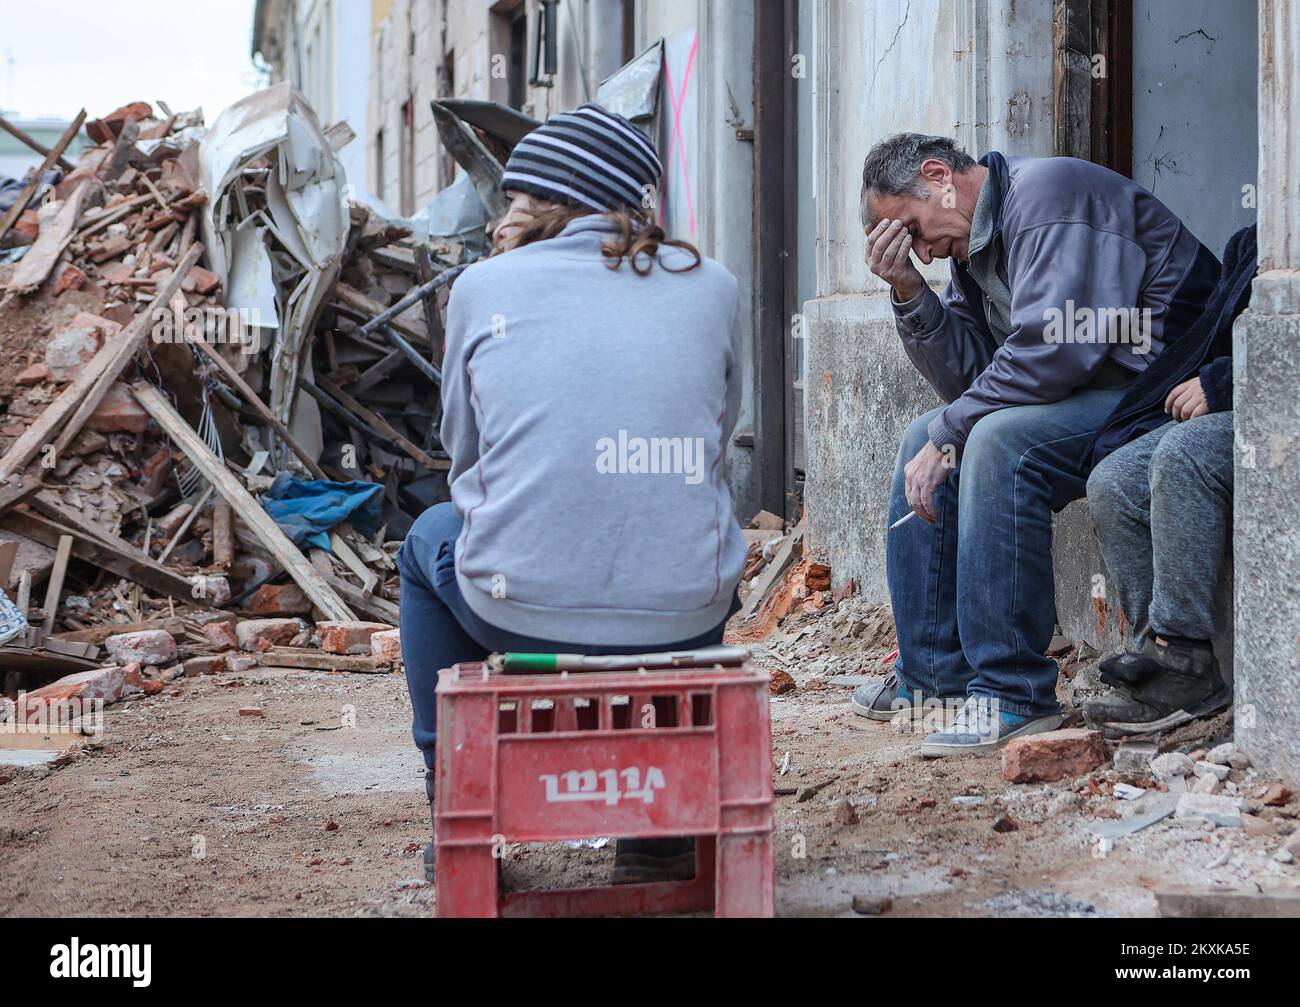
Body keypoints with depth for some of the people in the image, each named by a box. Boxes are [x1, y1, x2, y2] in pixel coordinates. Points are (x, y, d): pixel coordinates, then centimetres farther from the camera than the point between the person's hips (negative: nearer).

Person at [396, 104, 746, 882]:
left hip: (522, 611, -1)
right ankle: (662, 827, 35)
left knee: (430, 538, 33)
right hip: (683, 621, 2)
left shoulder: (487, 286, 4)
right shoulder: (712, 286, 8)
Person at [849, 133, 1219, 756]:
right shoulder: (974, 242, 14)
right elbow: (970, 379, 8)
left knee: (1000, 439, -30)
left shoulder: (1047, 194, -16)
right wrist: (909, 293, -4)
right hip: (1087, 396, 11)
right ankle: (931, 673, 11)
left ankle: (1014, 693, -25)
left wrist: (947, 437, -19)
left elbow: (1051, 350, -27)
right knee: (924, 439, 8)